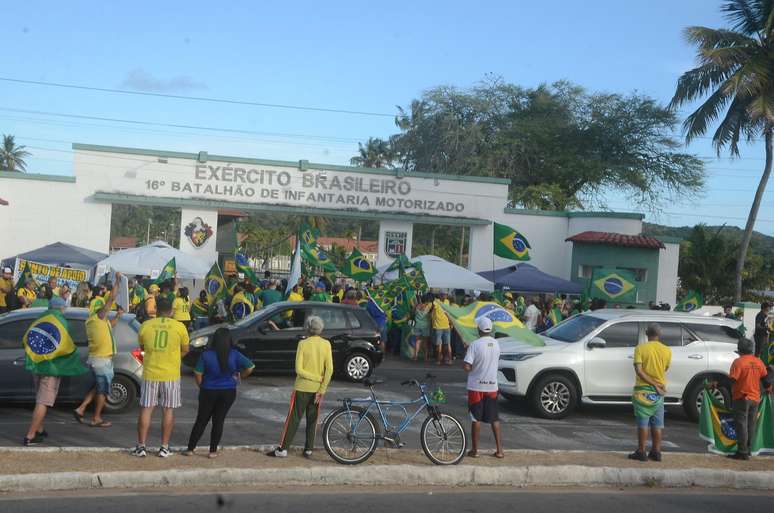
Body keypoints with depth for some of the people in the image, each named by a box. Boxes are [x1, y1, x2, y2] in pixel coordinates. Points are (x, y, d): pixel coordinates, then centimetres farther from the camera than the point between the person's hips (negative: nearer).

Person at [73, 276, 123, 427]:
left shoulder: (91, 320, 12)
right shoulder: (99, 316, -13)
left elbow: (109, 326, 29)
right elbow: (112, 297, -17)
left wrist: (118, 315, 24)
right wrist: (118, 281, -10)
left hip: (94, 358, 9)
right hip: (103, 359, -9)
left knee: (98, 387, 22)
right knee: (103, 389, 3)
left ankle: (80, 409, 15)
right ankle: (96, 419, 10)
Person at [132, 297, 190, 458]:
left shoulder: (145, 325, 0)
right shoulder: (179, 327, -4)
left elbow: (142, 346, 15)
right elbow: (185, 350, 7)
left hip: (150, 374, 1)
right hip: (171, 374, -1)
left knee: (146, 410, 8)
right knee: (168, 410, 7)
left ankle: (141, 447, 11)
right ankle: (164, 447, 10)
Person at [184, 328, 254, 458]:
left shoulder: (206, 355, -11)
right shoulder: (234, 355, -10)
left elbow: (198, 374, -9)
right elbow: (249, 367, -9)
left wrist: (202, 386, 8)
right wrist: (239, 377, 7)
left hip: (208, 392, 0)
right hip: (228, 392, 0)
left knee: (201, 420, 11)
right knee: (218, 421, 8)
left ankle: (190, 448, 15)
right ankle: (213, 451, 10)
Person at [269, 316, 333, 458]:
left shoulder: (303, 344, -10)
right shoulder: (326, 344, -3)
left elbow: (299, 369, -16)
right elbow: (329, 369, -8)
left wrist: (318, 378, -10)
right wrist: (322, 390, -6)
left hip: (302, 388, -3)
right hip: (318, 389, 3)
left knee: (293, 419, 3)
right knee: (312, 420, 13)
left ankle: (282, 449, 3)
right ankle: (308, 449, 15)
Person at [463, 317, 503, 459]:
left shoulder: (475, 345, -17)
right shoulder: (496, 344, 1)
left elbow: (467, 367, -21)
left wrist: (464, 361, -1)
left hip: (476, 386, -4)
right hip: (492, 386, 4)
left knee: (476, 419, 4)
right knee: (494, 419, 12)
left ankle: (474, 450, 10)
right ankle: (499, 450, 12)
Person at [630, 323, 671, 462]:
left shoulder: (640, 348, -9)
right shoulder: (667, 351, 0)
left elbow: (638, 370, -17)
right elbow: (665, 369, 10)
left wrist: (653, 384, -15)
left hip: (643, 389, -3)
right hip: (659, 391, 3)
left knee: (643, 422, 1)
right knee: (658, 423, 10)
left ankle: (641, 452, 2)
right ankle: (656, 452, 14)